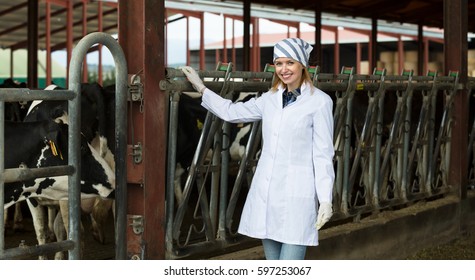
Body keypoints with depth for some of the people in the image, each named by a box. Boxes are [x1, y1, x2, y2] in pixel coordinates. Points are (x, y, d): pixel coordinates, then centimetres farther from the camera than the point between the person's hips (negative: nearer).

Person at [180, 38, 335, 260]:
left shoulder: (319, 101, -5)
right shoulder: (270, 98, 12)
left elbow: (323, 154, -6)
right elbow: (232, 112, 24)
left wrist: (325, 199, -10)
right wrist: (200, 87, 25)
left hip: (297, 194, -6)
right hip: (266, 192, 6)